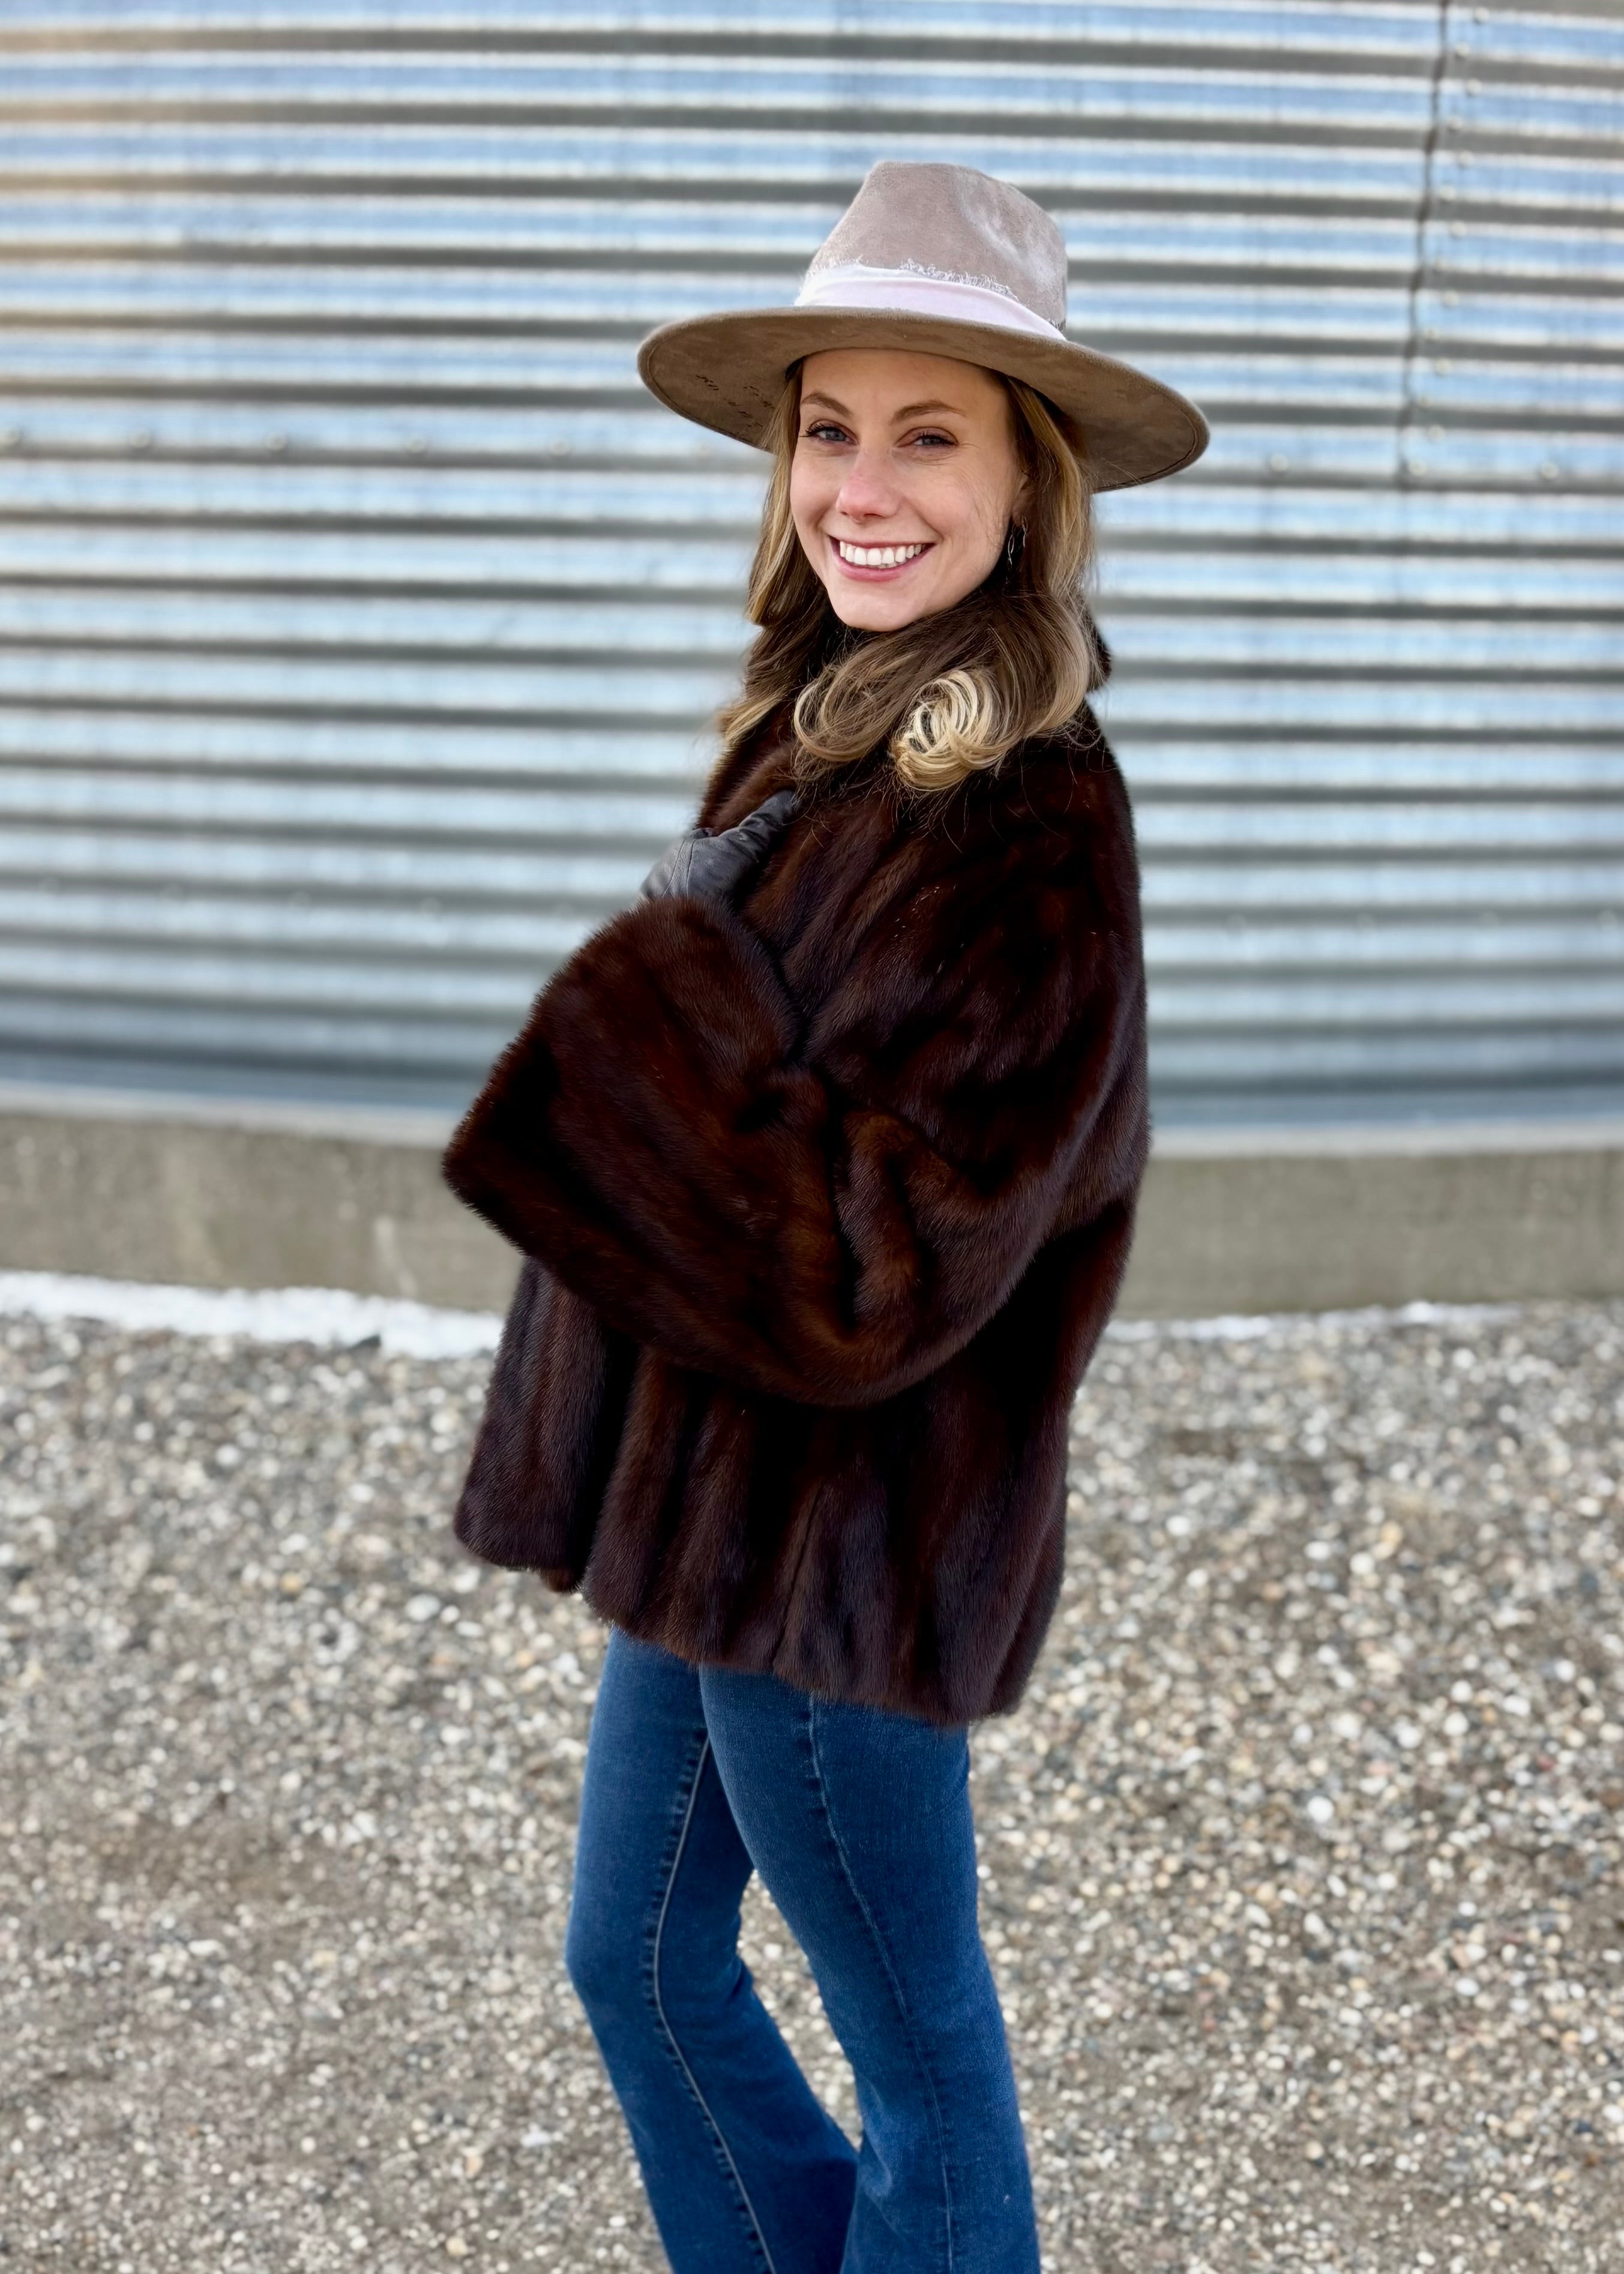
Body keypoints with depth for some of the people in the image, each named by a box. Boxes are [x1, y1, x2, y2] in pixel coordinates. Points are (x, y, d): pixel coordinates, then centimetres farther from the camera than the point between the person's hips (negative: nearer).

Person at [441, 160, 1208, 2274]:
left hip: (833, 1545, -9)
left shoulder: (1024, 826, -22)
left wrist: (653, 1012, -21)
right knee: (638, 1962, 24)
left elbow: (871, 1271, -25)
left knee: (912, 2042, 15)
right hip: (715, 1507, 9)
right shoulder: (829, 729, 4)